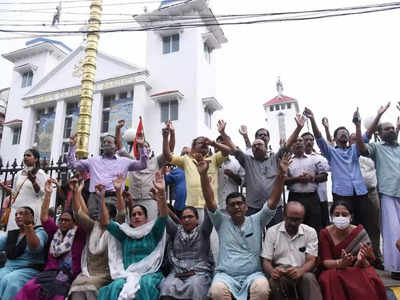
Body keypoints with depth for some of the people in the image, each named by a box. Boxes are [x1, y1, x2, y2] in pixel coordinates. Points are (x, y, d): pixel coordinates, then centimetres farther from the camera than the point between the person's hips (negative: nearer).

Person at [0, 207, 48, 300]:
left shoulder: (39, 231, 2)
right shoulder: (10, 234, 20)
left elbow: (35, 248, -18)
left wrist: (28, 226, -25)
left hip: (30, 270, -4)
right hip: (8, 268, 5)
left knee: (9, 280, -32)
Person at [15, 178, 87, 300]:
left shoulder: (78, 234, 9)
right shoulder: (55, 232, 20)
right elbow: (44, 217, 10)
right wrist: (48, 193, -1)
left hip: (69, 276, -3)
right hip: (51, 272, 3)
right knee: (29, 288, -27)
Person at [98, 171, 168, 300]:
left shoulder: (153, 232, 11)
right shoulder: (124, 234, 19)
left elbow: (163, 216, -7)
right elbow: (105, 222, 11)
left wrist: (162, 194, -24)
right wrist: (101, 199, -1)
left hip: (150, 273, -2)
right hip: (127, 274, 2)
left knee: (144, 285, -36)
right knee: (116, 287, -32)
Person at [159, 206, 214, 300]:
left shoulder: (202, 231, 12)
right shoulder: (176, 231, 19)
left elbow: (209, 216, -3)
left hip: (200, 272, -1)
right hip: (177, 272, 2)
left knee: (194, 287, -34)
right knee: (167, 287, -30)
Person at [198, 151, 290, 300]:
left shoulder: (256, 221, 11)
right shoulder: (222, 222, 10)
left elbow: (273, 201, 0)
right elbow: (210, 200, -3)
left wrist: (281, 174, -14)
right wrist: (203, 174, -17)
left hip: (253, 275, 1)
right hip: (225, 275, 0)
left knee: (262, 288, -34)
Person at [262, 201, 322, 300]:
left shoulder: (310, 232, 5)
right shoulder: (271, 232, 3)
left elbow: (311, 260, -1)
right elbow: (266, 261, 2)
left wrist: (300, 271, -24)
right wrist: (272, 271, -23)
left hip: (302, 273, 0)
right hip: (279, 272, 0)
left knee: (309, 278, -33)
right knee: (274, 281, -33)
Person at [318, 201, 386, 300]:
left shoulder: (360, 232, -10)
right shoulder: (325, 233, -10)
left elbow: (367, 265, -10)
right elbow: (325, 262, -11)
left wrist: (361, 260, -35)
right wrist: (340, 263, -33)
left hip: (358, 271, 1)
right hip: (335, 271, -1)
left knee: (371, 280, -29)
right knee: (329, 279, -32)